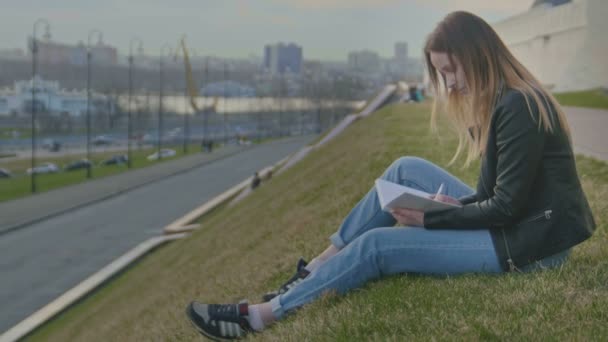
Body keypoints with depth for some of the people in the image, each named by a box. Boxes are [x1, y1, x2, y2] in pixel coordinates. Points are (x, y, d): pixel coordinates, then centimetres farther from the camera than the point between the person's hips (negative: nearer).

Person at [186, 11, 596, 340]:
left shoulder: (519, 107, -20)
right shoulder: (503, 100, 10)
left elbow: (506, 207, -21)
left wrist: (430, 219, -13)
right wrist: (450, 203, -5)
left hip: (530, 242, -9)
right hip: (511, 223, 9)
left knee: (378, 245, -12)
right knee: (408, 170, 6)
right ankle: (316, 271, 6)